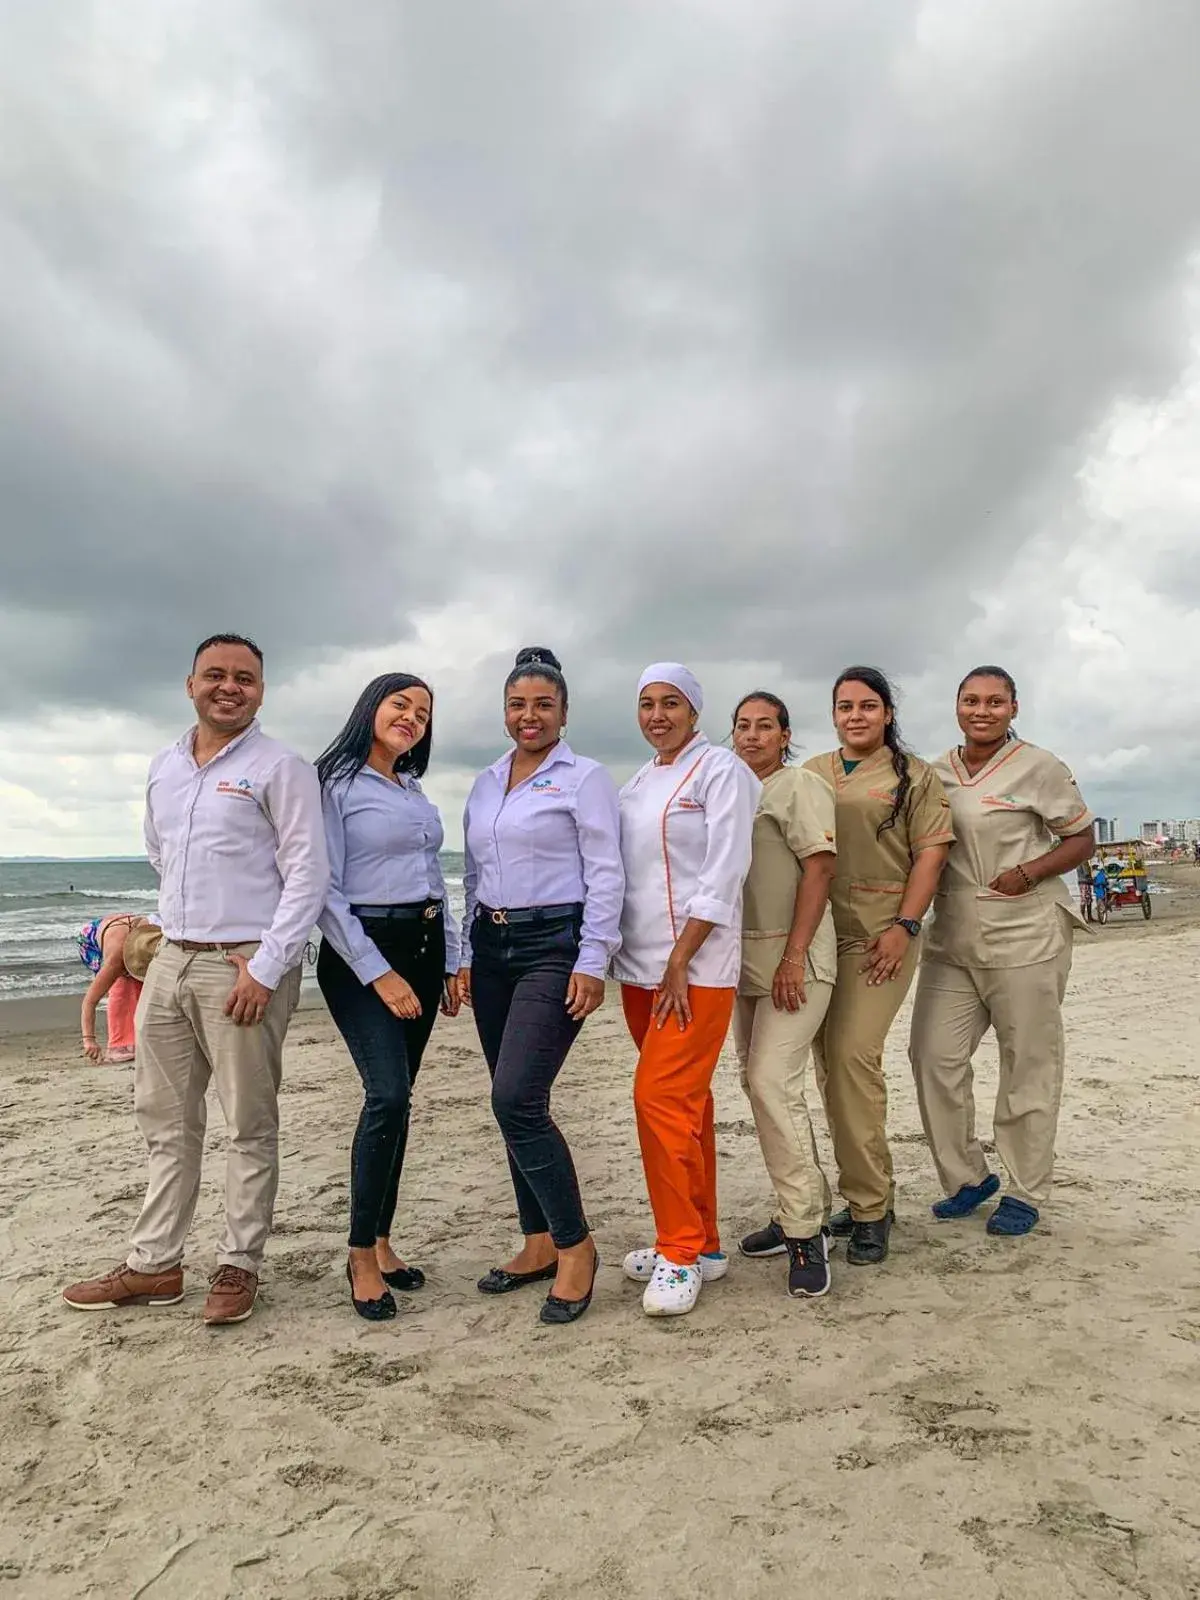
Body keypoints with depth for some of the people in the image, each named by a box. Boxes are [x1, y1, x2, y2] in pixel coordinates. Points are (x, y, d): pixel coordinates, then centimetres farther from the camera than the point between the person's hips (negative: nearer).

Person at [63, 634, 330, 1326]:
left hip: (246, 965, -7)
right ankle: (155, 1266, 25)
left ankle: (240, 1266, 16)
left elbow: (308, 875, -12)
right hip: (171, 960, 7)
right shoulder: (165, 767, 13)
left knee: (251, 1126, 3)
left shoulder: (281, 768, -7)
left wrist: (264, 967, -17)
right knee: (165, 1117, 13)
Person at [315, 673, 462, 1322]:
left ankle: (381, 1241, 20)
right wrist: (377, 973, -16)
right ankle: (362, 1255, -1)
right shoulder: (336, 784, -7)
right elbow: (325, 891, -13)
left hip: (422, 948, 7)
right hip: (361, 952, -7)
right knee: (388, 1094, -16)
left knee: (396, 1098, 9)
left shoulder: (414, 791, 16)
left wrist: (451, 962, 13)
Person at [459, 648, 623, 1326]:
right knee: (514, 1104, 9)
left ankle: (575, 1244, 1)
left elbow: (606, 876, -9)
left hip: (556, 947, -7)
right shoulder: (486, 784, 15)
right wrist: (468, 956, 15)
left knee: (518, 1099, -15)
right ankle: (540, 1243, 23)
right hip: (493, 946, 7)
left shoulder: (585, 778, -4)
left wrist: (593, 963, -15)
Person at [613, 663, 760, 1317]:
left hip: (696, 964, -7)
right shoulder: (637, 783, 17)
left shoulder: (720, 769, -5)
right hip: (639, 965, 7)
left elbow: (723, 875, -13)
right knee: (685, 1104, 13)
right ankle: (703, 1245, 24)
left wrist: (680, 961, -17)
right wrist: (627, 958, 10)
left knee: (663, 1099, -10)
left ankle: (681, 1254, 4)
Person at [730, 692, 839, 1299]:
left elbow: (820, 866, -14)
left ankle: (805, 1231, -7)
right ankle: (803, 1213, 25)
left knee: (773, 1081, -17)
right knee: (758, 1083, 11)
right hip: (745, 963, 8)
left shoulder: (800, 785, -4)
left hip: (793, 959, -8)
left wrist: (794, 956, -21)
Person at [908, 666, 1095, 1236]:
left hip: (1025, 937, -5)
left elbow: (1082, 839, 1)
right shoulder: (935, 773, 9)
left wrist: (1029, 873, -14)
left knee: (1028, 1066, 5)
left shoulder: (1037, 766, -4)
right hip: (951, 937, 5)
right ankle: (966, 1176, 20)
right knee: (933, 1053, 2)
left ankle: (1026, 1193, 21)